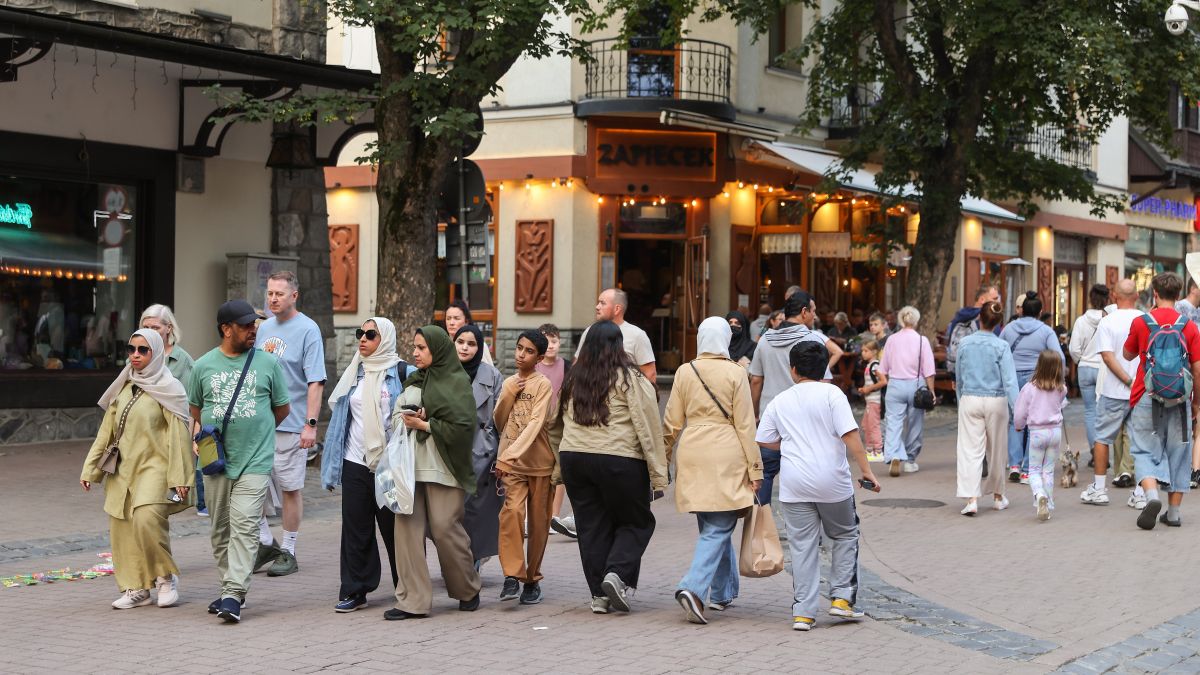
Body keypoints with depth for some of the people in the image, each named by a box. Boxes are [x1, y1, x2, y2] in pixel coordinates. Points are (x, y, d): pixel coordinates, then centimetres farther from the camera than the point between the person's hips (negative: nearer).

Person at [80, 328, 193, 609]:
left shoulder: (168, 389, -3)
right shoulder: (124, 388, 15)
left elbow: (178, 435, -7)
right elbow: (107, 431, 18)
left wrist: (179, 477, -12)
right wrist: (90, 468, 14)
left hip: (154, 468, -6)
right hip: (121, 469, 6)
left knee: (147, 520, -22)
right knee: (122, 528, 1)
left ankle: (166, 577, -2)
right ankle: (135, 588, 10)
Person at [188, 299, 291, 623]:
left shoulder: (267, 363, 2)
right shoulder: (203, 366, 6)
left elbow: (282, 408, 12)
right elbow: (195, 409, 19)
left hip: (255, 461, -3)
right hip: (216, 461, 3)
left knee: (244, 526, -12)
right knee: (220, 529, 9)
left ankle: (234, 594, -15)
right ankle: (228, 587, 21)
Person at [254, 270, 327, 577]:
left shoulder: (308, 330, -7)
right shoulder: (264, 328, 13)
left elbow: (315, 381, -12)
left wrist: (311, 423, -19)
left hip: (290, 425, -6)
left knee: (290, 488, 2)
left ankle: (288, 552, 12)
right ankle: (266, 542, 18)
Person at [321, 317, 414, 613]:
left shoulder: (402, 372, -3)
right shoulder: (354, 373, 14)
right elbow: (341, 416, 19)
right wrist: (333, 465, 16)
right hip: (355, 463, 5)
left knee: (394, 528, 1)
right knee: (355, 528, 5)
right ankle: (353, 591, 11)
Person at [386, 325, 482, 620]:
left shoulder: (458, 383, -2)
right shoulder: (413, 383, 18)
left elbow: (462, 426, -11)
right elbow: (395, 416, 15)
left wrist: (424, 425, -10)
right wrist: (408, 420, -6)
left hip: (441, 467, -6)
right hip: (411, 465, 6)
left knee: (445, 528, -4)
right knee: (407, 525, -4)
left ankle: (468, 591, 19)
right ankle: (412, 600, -2)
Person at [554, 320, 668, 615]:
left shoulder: (572, 380, 10)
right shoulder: (631, 380, -6)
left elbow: (560, 424, 15)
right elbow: (648, 429, -8)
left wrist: (559, 468, 22)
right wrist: (658, 475, -5)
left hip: (574, 458, 5)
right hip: (619, 460, -5)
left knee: (592, 526, 11)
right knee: (636, 522, 11)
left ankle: (599, 594, 11)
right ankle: (618, 573, -9)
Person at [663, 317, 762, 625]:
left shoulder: (685, 372, 4)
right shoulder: (735, 373, -5)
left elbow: (672, 422, 8)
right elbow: (745, 424, -4)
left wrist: (663, 457, 20)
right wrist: (754, 467, 0)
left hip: (692, 455, 4)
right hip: (726, 456, -4)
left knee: (712, 526, 17)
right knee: (718, 528, -4)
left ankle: (723, 592, 25)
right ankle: (693, 587, -21)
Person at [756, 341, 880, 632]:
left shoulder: (779, 402, 7)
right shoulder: (832, 394, -4)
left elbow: (764, 440, 10)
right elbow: (850, 435, -12)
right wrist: (866, 470, -9)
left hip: (794, 484, 2)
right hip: (832, 482, -2)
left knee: (802, 546, 6)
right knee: (845, 536, 18)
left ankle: (803, 612, 3)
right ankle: (841, 598, 12)